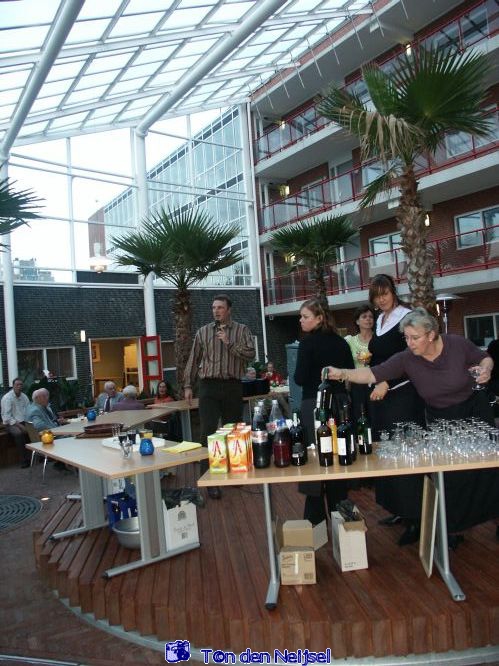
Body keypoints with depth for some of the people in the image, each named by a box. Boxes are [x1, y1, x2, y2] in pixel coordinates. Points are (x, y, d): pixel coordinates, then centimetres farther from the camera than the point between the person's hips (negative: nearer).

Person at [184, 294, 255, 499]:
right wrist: (188, 385, 8)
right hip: (209, 386, 0)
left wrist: (229, 343, -16)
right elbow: (193, 360, 12)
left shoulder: (242, 330, 6)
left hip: (232, 386, 0)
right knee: (208, 432, -6)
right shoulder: (203, 332, 11)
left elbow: (250, 355, -6)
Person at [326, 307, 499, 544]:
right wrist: (342, 373, -40)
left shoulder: (458, 344, -19)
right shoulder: (406, 359, -19)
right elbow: (373, 374, -26)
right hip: (441, 420, 1)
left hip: (475, 411, 0)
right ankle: (452, 526, 21)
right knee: (449, 475, 3)